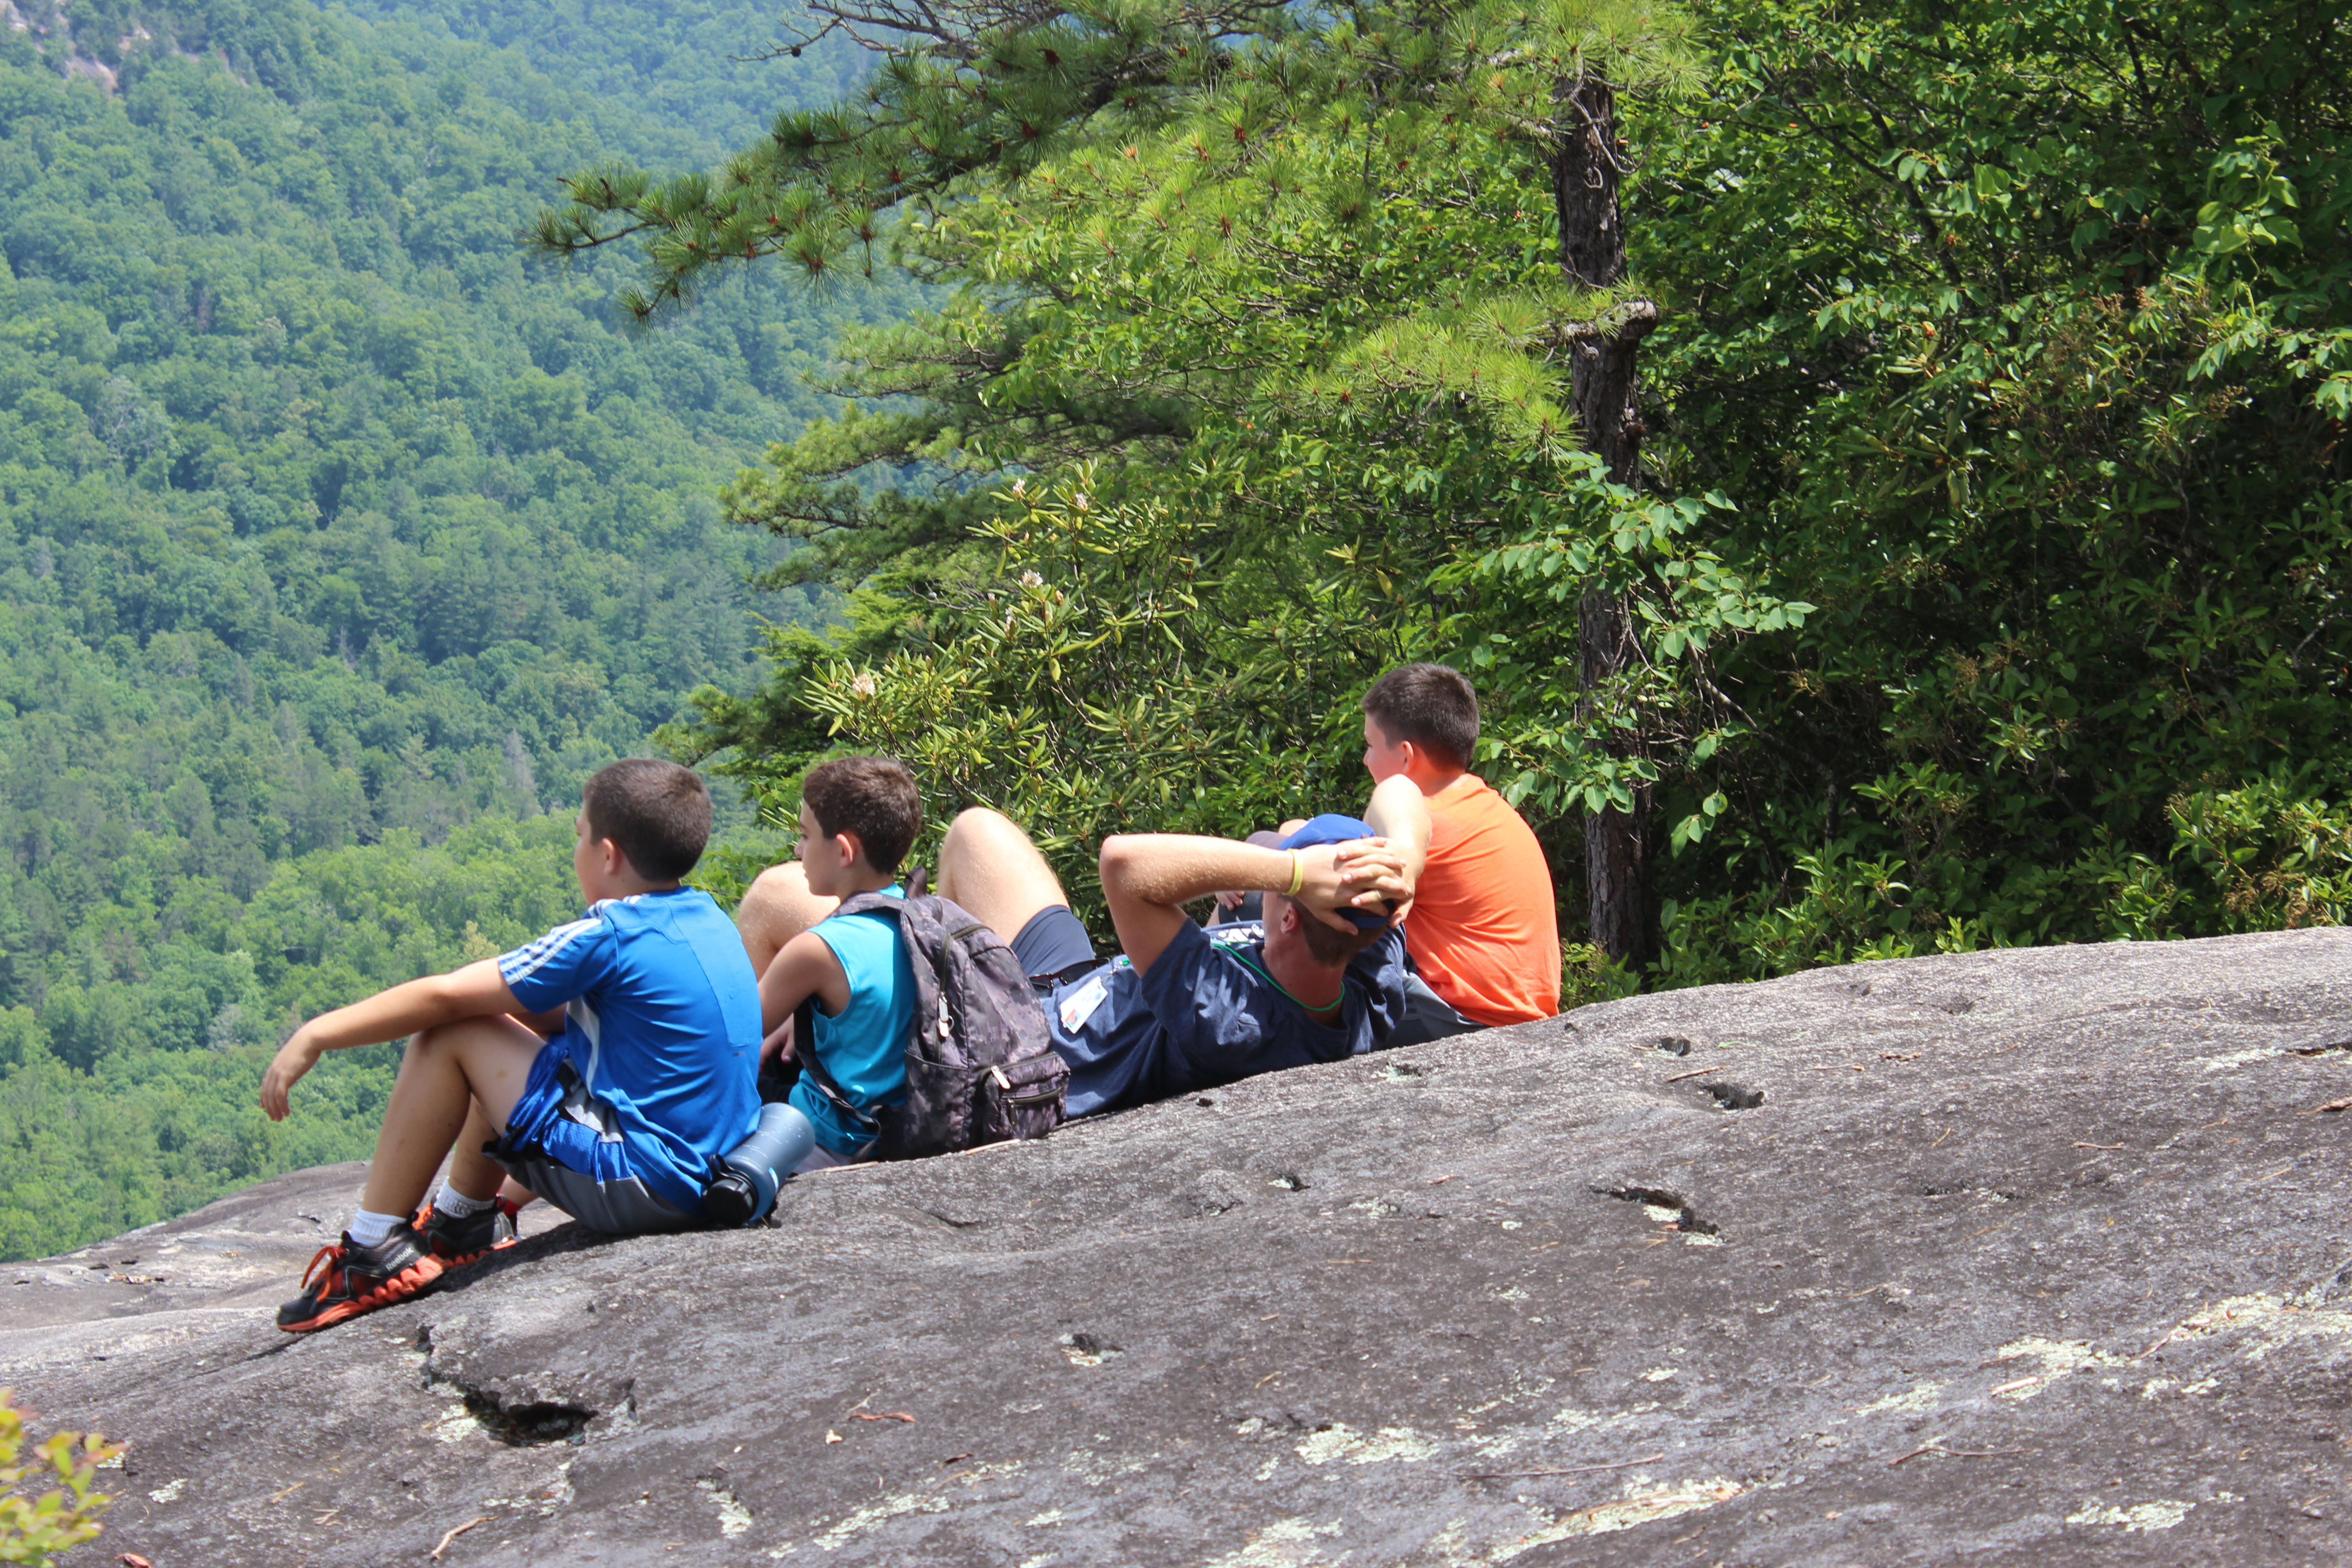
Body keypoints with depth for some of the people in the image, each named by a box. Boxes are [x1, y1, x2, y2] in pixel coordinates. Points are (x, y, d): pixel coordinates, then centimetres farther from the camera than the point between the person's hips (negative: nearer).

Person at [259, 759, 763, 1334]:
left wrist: (317, 1035, -3)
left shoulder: (605, 938, -16)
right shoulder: (707, 918, 9)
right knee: (510, 1017, 22)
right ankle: (462, 1222, 36)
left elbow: (444, 997, -12)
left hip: (639, 1184, -9)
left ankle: (375, 1250, 2)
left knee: (448, 1036, -5)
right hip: (710, 1172, 9)